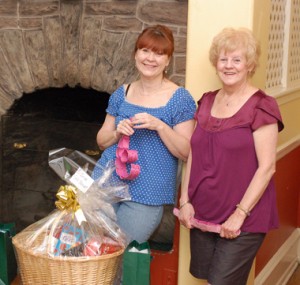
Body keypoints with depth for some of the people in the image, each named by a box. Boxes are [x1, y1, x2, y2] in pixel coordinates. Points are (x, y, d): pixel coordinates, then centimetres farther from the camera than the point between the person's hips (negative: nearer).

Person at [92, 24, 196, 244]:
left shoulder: (180, 99, -5)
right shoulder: (122, 94, 8)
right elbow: (102, 142, 13)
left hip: (146, 194, -4)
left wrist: (159, 126, -21)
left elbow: (185, 152, -9)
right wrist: (117, 132, -8)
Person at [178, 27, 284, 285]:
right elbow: (193, 156, 11)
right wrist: (185, 201, 4)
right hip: (202, 215, 6)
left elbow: (267, 167, -14)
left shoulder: (261, 106, -10)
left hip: (243, 221, -5)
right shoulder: (207, 102, 8)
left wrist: (240, 214, -16)